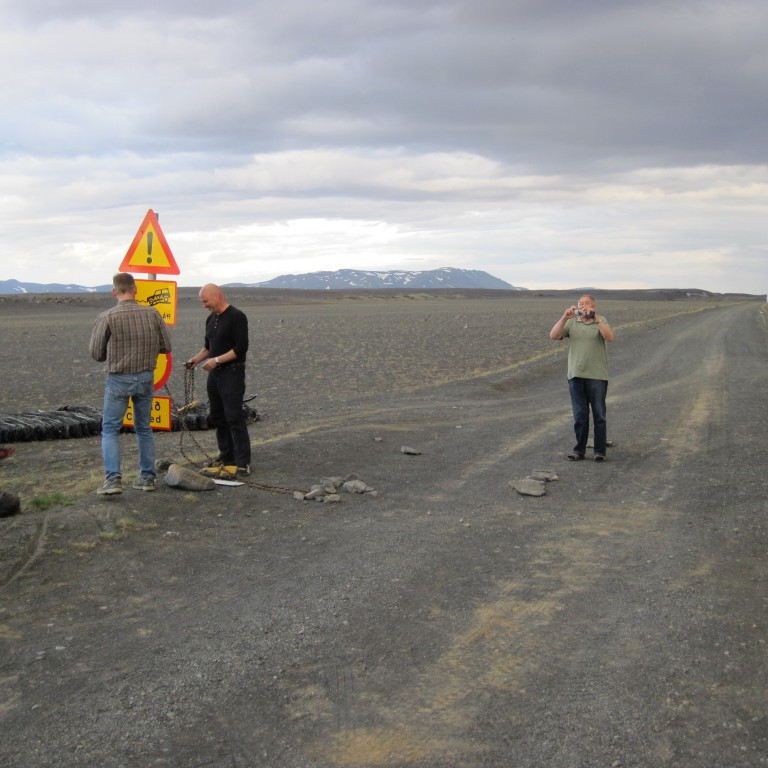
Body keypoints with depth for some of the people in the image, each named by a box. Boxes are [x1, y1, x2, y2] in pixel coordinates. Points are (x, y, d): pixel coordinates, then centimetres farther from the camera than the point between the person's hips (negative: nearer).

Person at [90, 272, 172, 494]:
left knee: (110, 429, 6)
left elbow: (96, 353, -5)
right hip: (146, 378, 3)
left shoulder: (107, 317, -12)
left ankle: (113, 479, -5)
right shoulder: (152, 314, -4)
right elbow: (166, 347, 3)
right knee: (144, 428, 16)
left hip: (119, 380, -3)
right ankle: (147, 477, 18)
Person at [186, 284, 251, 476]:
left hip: (232, 373, -8)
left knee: (234, 417, -11)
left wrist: (217, 360, -19)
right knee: (218, 417, 10)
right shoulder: (211, 319, 15)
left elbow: (241, 348, -17)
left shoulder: (236, 317, -11)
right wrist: (196, 359, 7)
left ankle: (243, 462, -9)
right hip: (214, 374, 9)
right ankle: (226, 457, 20)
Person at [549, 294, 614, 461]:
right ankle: (579, 449, 13)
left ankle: (600, 451, 9)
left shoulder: (601, 321, 3)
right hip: (576, 375, 2)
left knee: (599, 415, 3)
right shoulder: (571, 322, 7)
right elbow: (553, 336, -6)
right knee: (579, 415, 7)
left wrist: (595, 318, -24)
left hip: (597, 376, -2)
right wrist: (564, 317, -18)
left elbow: (609, 337, -16)